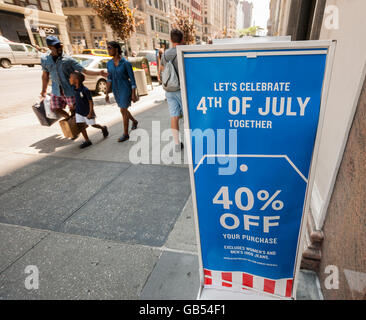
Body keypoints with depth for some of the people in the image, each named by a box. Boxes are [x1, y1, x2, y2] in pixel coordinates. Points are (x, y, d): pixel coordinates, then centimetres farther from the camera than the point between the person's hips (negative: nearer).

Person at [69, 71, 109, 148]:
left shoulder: (85, 90, -23)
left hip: (87, 111, -6)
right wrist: (74, 106, 13)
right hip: (78, 111, 6)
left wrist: (90, 113, -19)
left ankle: (103, 128, 38)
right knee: (81, 125, 2)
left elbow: (90, 101, -19)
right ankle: (87, 141, 10)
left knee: (93, 125, 9)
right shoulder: (74, 88, -2)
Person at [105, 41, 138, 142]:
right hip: (116, 90, 6)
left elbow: (132, 78, -11)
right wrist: (107, 93, 7)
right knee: (123, 110, 16)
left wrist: (133, 94, -13)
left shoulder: (126, 63, -14)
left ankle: (125, 134, 6)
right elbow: (109, 79, 9)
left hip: (126, 89, -6)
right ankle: (134, 121, 45)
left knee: (123, 110, -6)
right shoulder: (109, 63, 3)